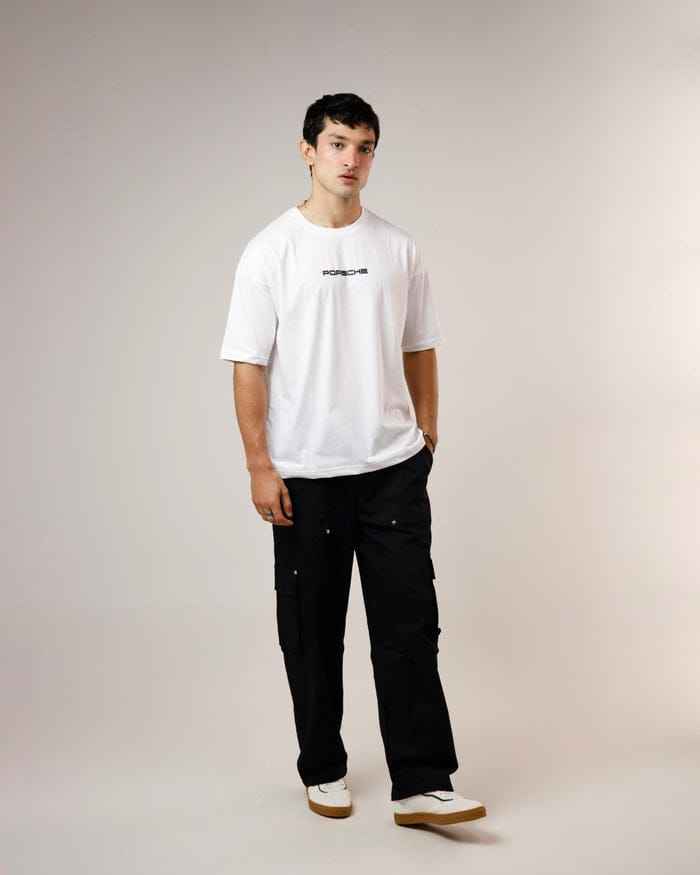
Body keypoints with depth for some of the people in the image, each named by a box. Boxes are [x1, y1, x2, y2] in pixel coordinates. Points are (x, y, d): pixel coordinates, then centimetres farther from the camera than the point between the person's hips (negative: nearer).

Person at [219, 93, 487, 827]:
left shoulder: (398, 248, 6)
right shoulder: (271, 251, -4)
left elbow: (419, 348, 13)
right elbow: (249, 365, -6)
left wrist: (426, 429, 7)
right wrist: (259, 465, -11)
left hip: (393, 468, 2)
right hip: (306, 475, -2)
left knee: (409, 626, -2)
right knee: (313, 632, 9)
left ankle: (421, 785, 3)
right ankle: (323, 771, 25)